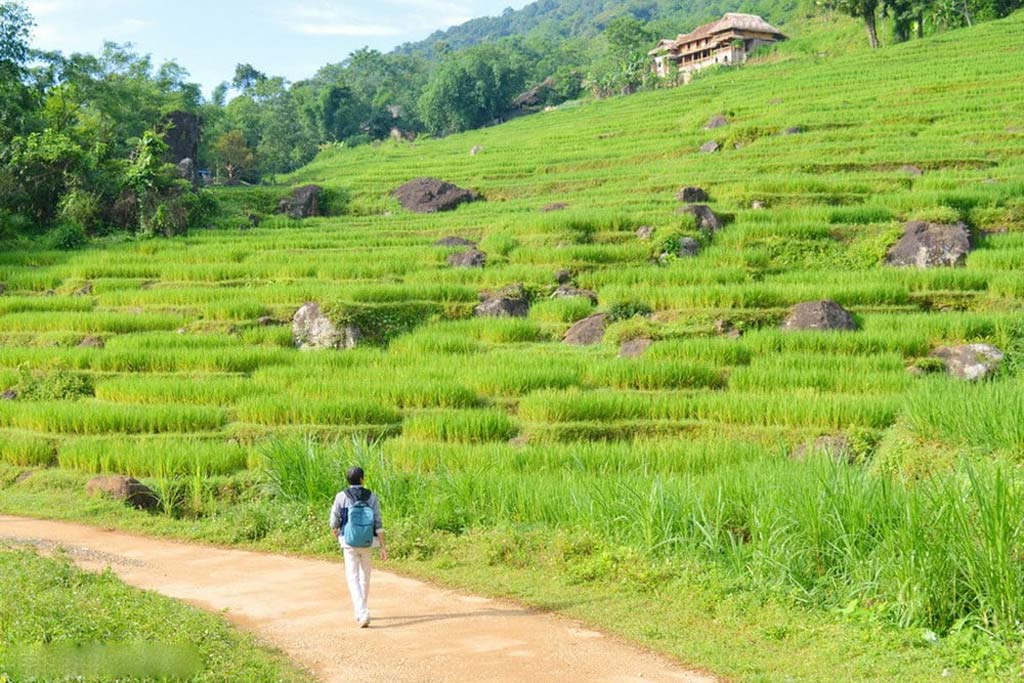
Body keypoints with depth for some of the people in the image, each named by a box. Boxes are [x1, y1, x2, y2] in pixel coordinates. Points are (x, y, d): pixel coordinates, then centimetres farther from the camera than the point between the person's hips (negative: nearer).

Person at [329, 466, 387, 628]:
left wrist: (336, 535, 21)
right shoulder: (371, 496, -3)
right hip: (368, 542, 2)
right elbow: (378, 523, -6)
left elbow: (334, 522, -1)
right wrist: (383, 546, -4)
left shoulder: (341, 497, -6)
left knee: (353, 578, -2)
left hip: (349, 543, -2)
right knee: (365, 576, 19)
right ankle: (361, 611, 32)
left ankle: (362, 613, -19)